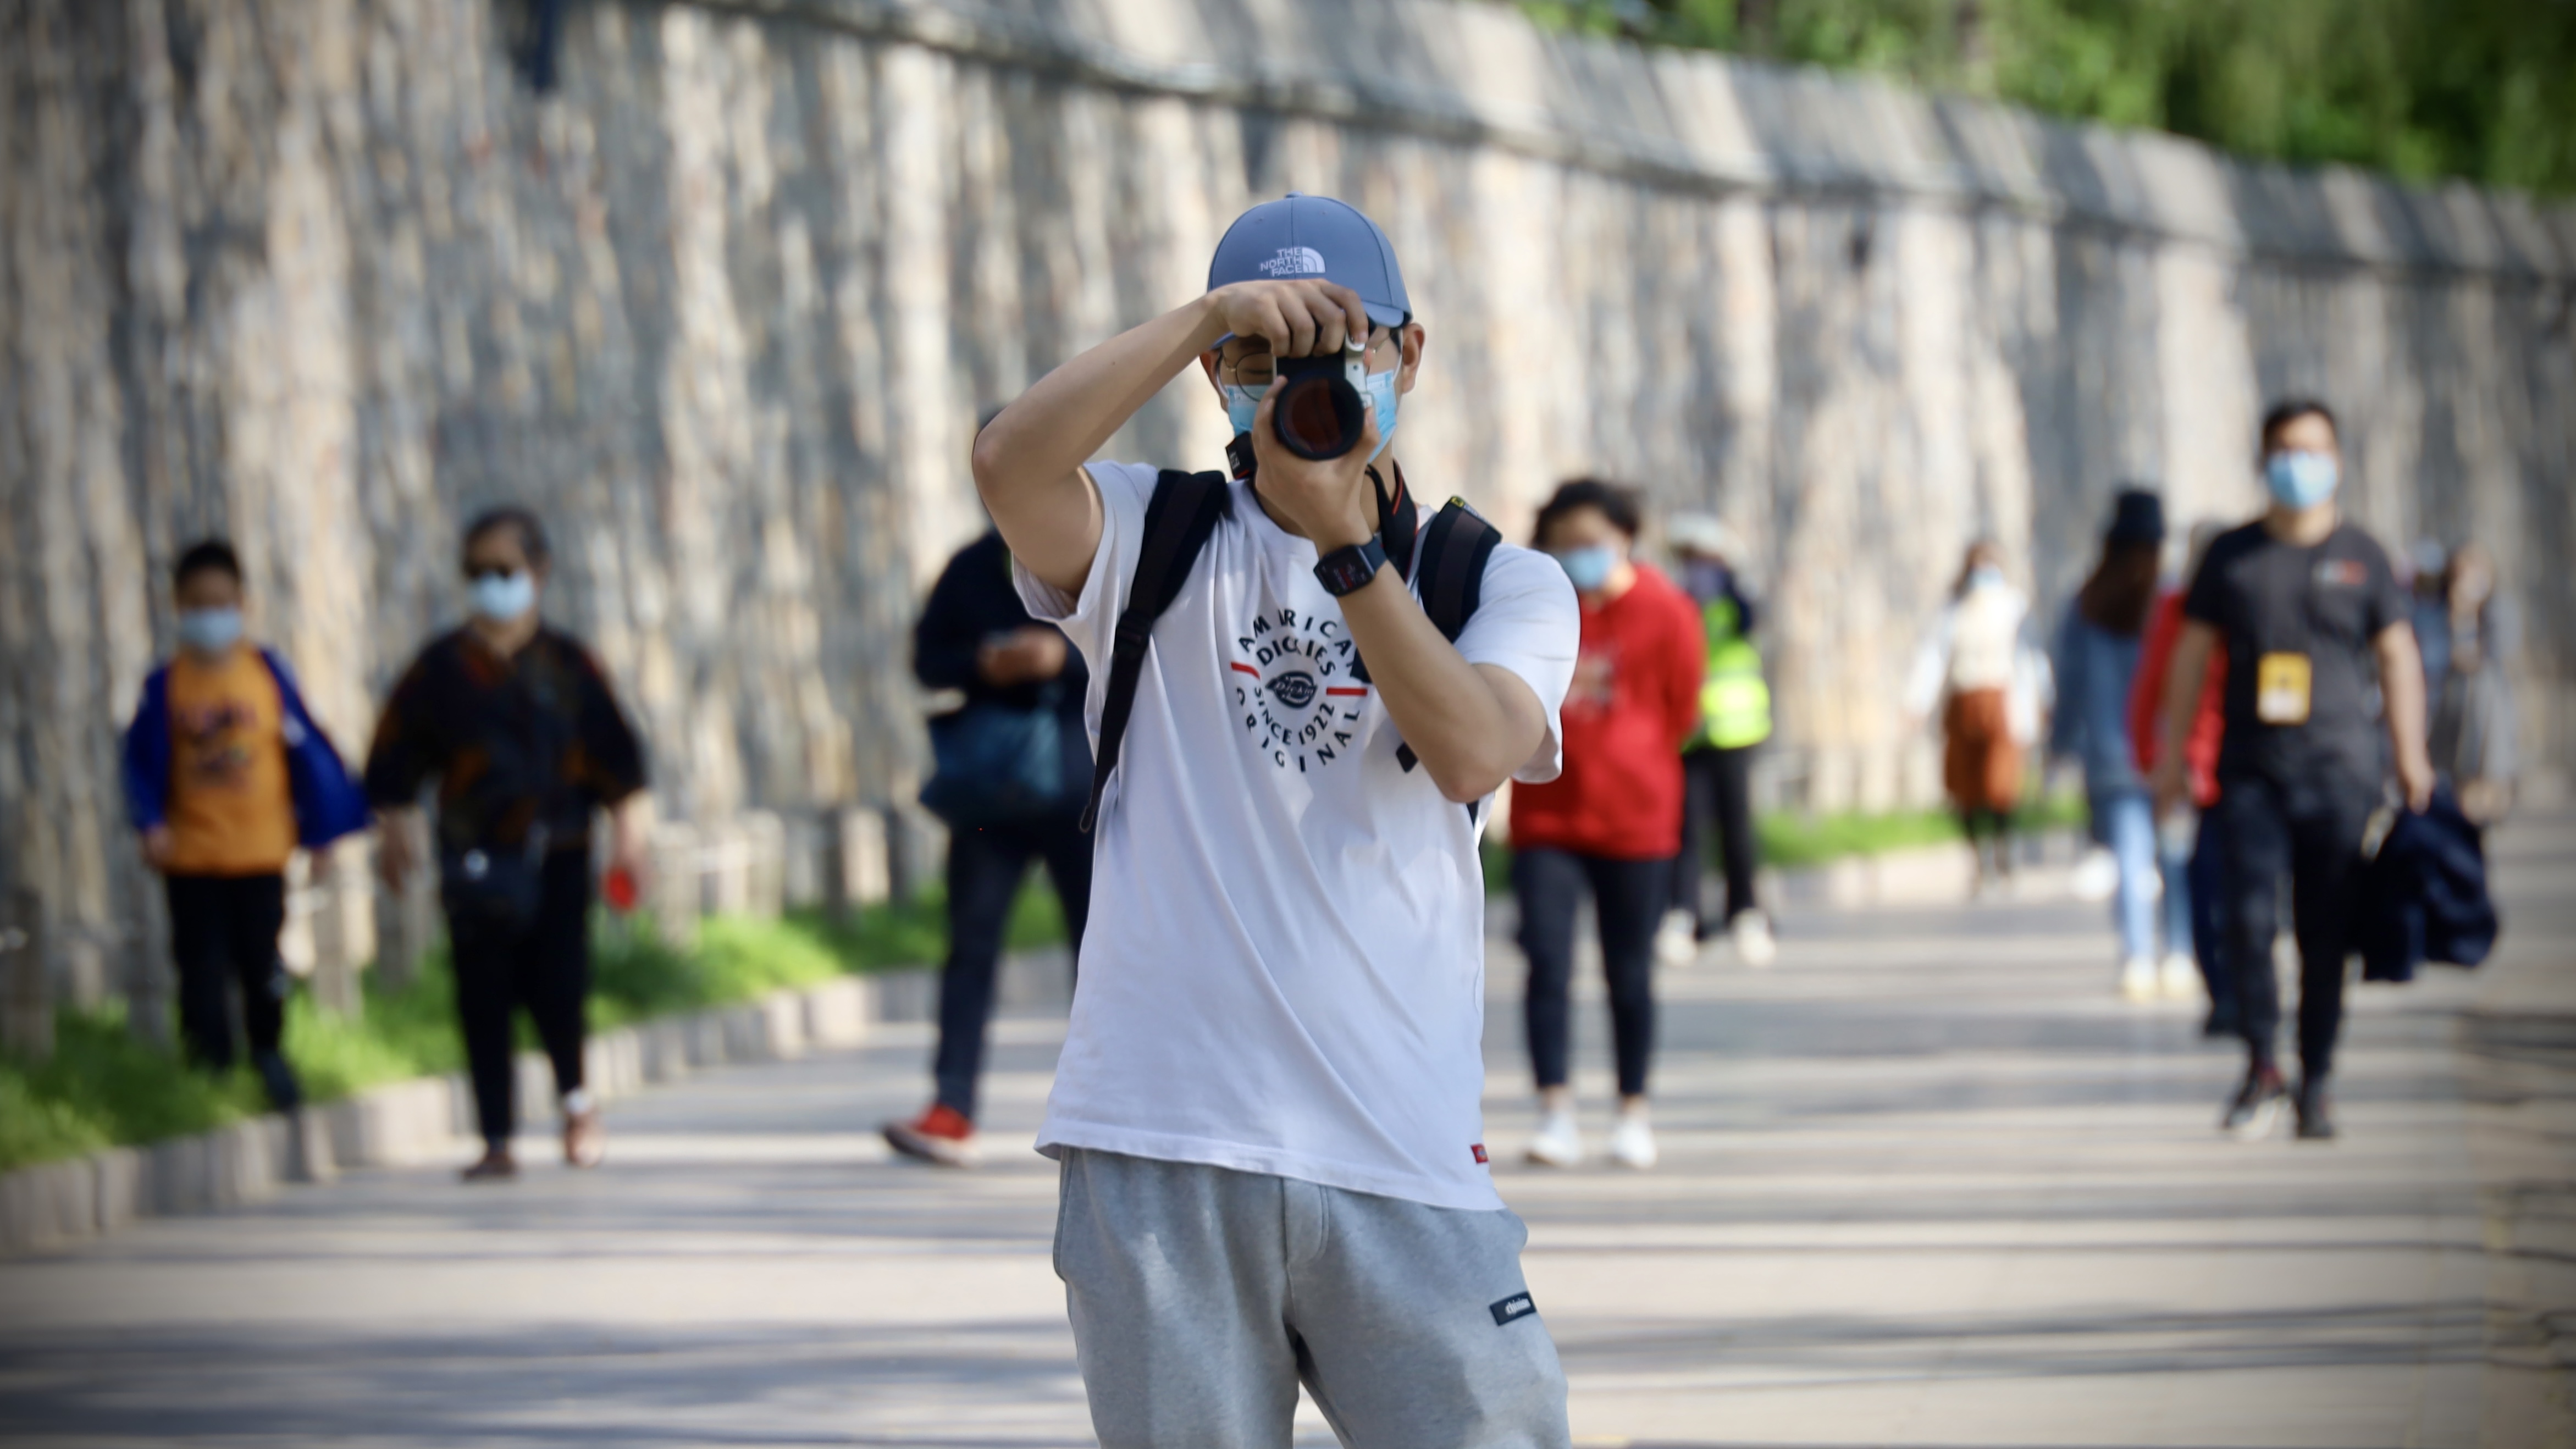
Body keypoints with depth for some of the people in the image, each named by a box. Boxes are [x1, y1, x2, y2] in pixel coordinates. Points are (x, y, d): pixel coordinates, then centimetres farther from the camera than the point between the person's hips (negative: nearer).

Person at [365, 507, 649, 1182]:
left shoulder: (567, 663, 3)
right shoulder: (442, 668, 2)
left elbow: (617, 754, 8)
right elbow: (394, 755, 8)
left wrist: (628, 832, 4)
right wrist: (392, 829, 6)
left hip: (558, 853, 0)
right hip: (475, 857, 0)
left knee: (558, 985, -6)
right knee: (484, 999, -2)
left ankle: (575, 1097, 24)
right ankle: (497, 1142, 6)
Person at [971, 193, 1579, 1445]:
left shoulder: (1504, 584, 12)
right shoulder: (1154, 546, 10)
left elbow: (1471, 752, -10)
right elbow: (1010, 463, -12)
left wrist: (1345, 539, -16)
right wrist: (1203, 314, -14)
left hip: (1405, 1162, 0)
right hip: (1162, 1153, 0)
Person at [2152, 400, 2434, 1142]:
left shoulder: (2360, 557, 8)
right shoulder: (2232, 555, 9)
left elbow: (2397, 657, 9)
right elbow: (2190, 655, 13)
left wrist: (2410, 757, 2)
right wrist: (2173, 754, 10)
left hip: (2338, 770, 0)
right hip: (2252, 769, 0)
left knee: (2326, 933, 0)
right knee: (2248, 914, -14)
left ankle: (2317, 1082, 9)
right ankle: (2260, 1065, 0)